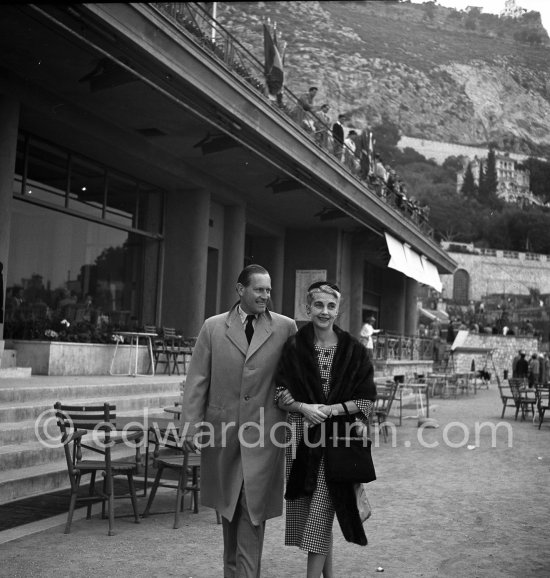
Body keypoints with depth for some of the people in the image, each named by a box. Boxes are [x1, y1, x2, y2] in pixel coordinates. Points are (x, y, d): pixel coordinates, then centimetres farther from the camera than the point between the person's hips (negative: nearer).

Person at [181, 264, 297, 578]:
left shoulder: (286, 328, 0)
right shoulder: (213, 327, 3)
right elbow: (197, 380, 2)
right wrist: (192, 425, -4)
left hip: (263, 432, -2)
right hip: (223, 431, 2)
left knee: (253, 510, -2)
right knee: (228, 507, 15)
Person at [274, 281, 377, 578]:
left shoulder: (353, 350, -1)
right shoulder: (294, 347, 2)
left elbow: (366, 400, 0)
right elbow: (280, 392, 3)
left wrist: (333, 409, -14)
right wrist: (303, 407, -14)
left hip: (337, 438, -2)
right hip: (302, 435, 2)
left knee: (321, 512, -5)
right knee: (305, 508, 9)